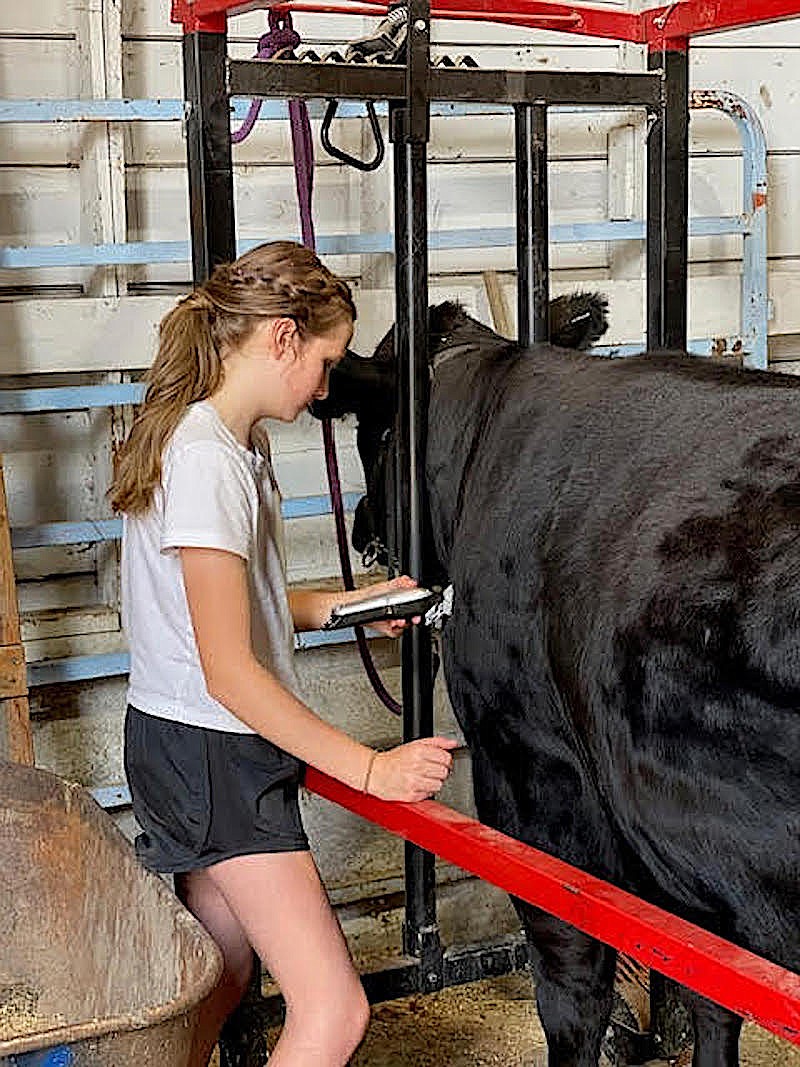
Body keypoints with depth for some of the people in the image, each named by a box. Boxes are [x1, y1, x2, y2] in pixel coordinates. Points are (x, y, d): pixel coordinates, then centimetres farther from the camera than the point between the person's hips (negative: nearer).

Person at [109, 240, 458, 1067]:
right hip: (209, 753, -10)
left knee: (220, 981, 19)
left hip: (187, 750, 10)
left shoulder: (228, 442, 9)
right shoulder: (208, 462, -22)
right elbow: (228, 672, -24)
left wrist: (347, 603, 14)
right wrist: (369, 769, -23)